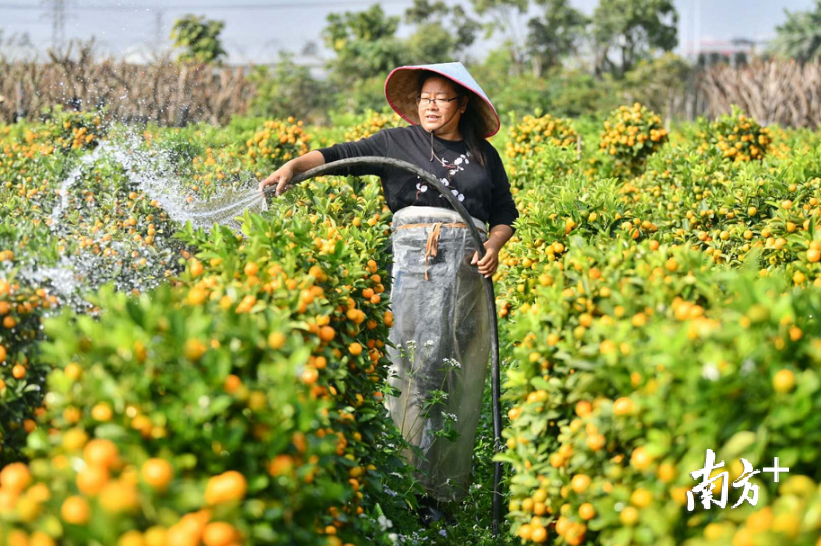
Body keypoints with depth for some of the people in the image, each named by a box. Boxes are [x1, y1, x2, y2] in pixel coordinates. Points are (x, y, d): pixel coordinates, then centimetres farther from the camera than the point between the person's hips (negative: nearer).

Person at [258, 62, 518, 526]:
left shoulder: (483, 156, 18)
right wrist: (294, 166, -13)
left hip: (465, 267, 2)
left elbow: (505, 214, 19)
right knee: (411, 366, -12)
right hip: (412, 262, -2)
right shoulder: (398, 143, 12)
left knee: (457, 376, -2)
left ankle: (438, 490, 2)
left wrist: (494, 247, -1)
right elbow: (343, 155, 4)